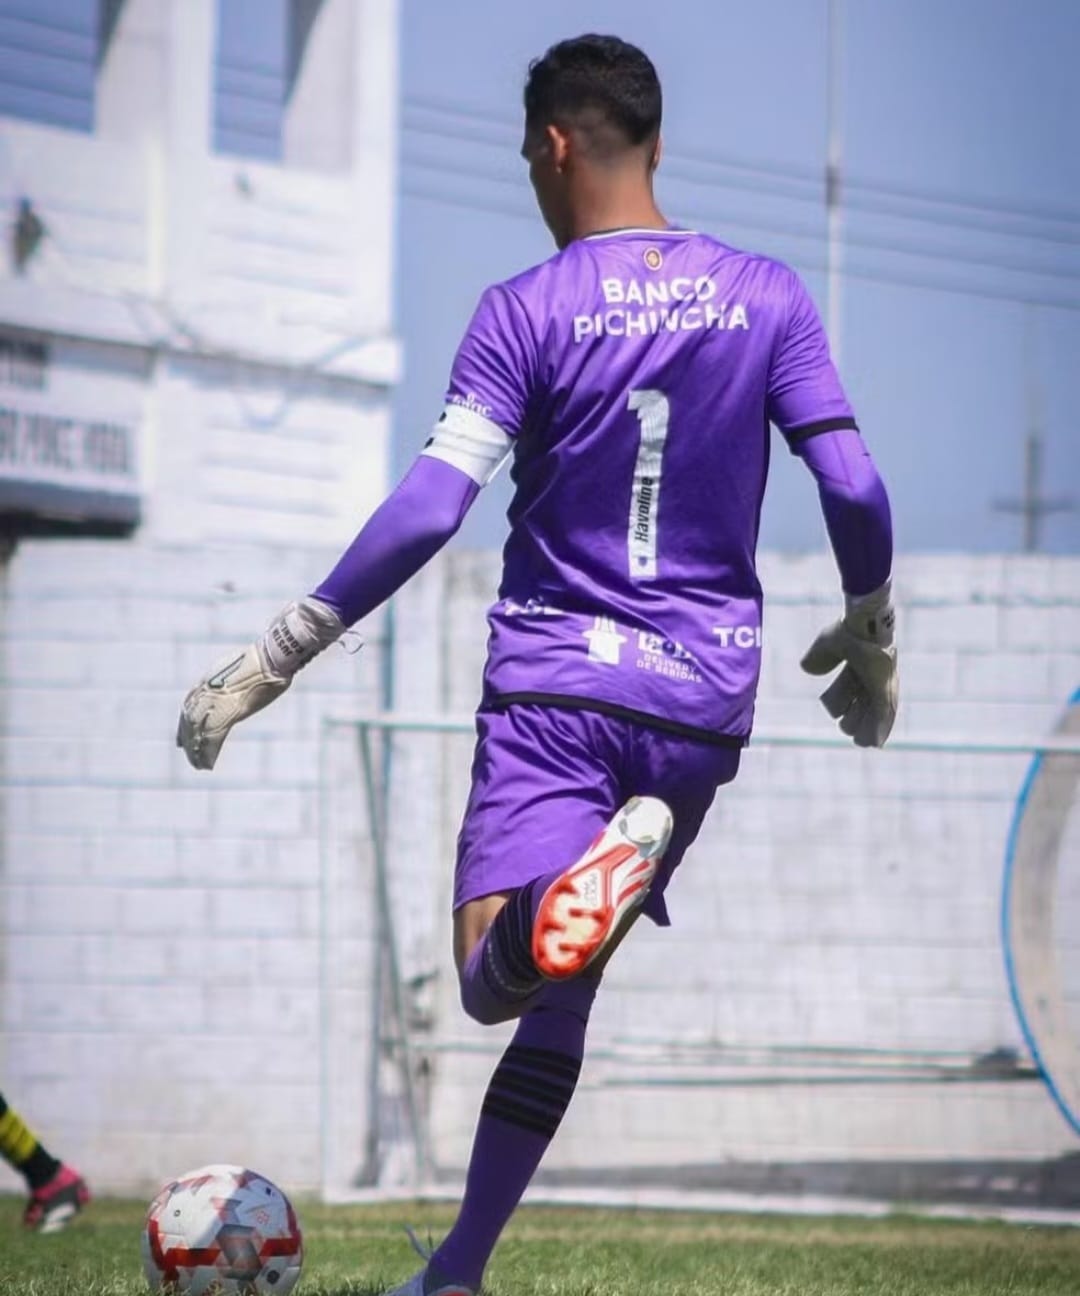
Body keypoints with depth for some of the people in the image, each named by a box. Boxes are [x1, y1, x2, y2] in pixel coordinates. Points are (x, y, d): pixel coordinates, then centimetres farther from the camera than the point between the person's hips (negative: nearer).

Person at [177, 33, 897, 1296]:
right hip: (704, 694, 4)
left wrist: (273, 656, -9)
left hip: (553, 688, -4)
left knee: (496, 980, -16)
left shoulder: (524, 312, -5)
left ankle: (617, 861, -46)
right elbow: (853, 492, 0)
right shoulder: (767, 296, 5)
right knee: (559, 1002, 14)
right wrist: (869, 636, 18)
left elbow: (427, 507, -13)